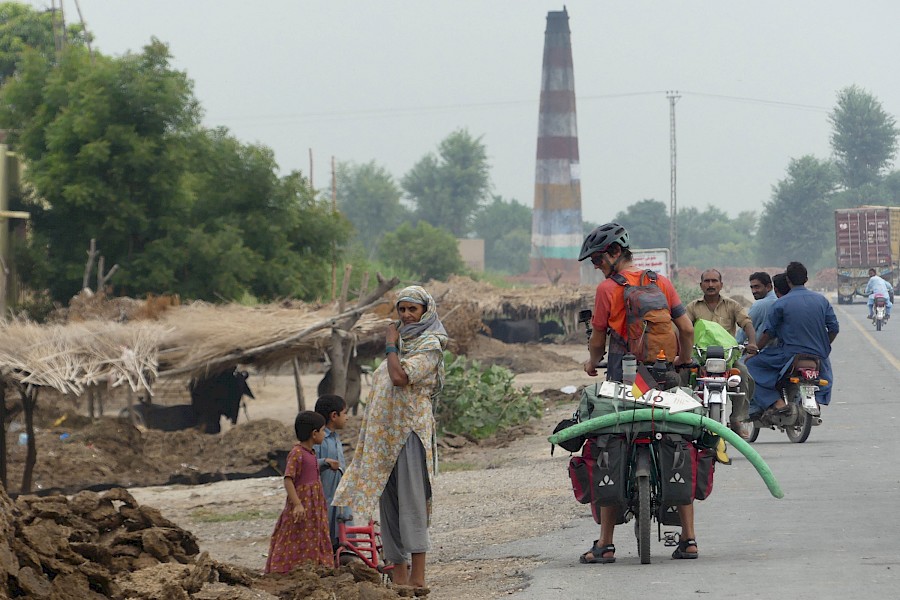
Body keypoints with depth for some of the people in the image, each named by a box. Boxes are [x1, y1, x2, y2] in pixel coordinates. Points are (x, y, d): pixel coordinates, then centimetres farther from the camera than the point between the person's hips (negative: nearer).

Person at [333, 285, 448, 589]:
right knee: (389, 504, 6)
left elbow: (400, 377, -20)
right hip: (386, 435, 9)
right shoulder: (403, 344, 20)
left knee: (411, 502, -12)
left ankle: (417, 576, -16)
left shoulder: (429, 347, -6)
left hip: (411, 431, -9)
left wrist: (390, 345, -9)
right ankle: (399, 573, 8)